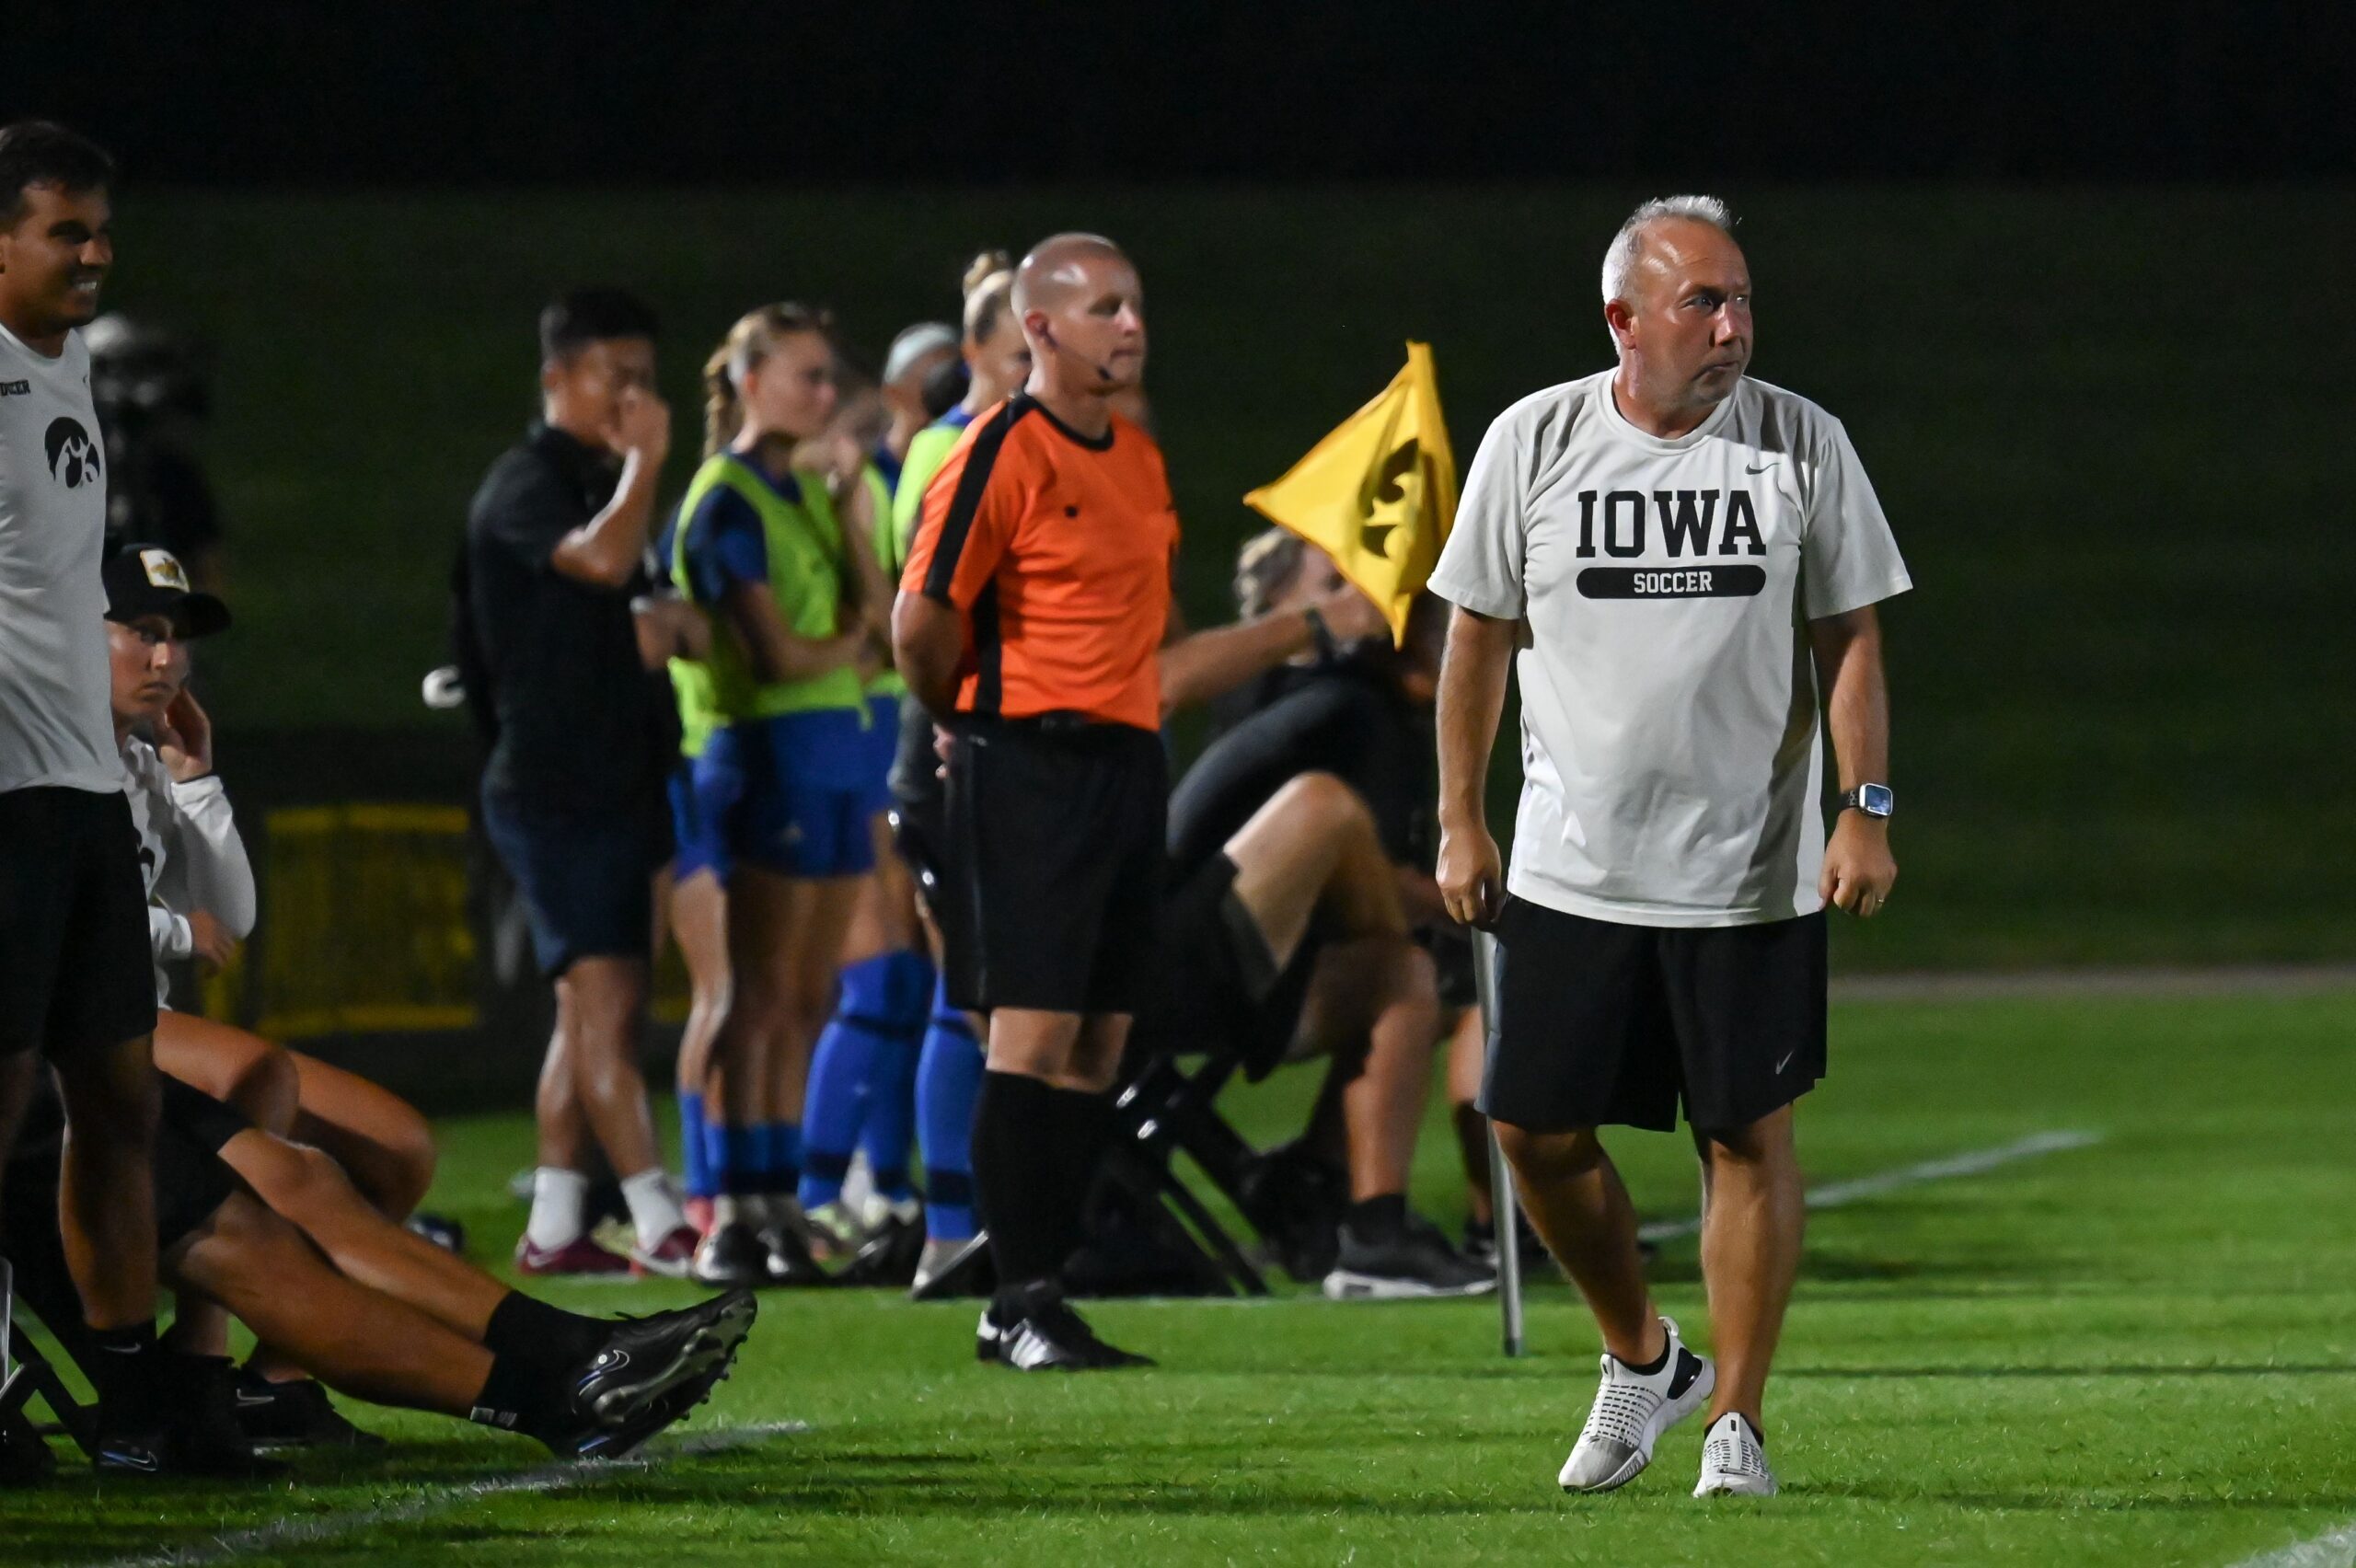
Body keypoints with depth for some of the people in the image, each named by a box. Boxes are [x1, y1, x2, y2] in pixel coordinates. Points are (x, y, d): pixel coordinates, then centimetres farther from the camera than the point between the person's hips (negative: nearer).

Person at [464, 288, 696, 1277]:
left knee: (596, 1011, 9)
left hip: (614, 778, 10)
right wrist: (645, 462, -17)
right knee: (603, 1003, -12)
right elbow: (602, 558, -29)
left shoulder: (601, 484, 18)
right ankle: (660, 1227, -17)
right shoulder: (527, 484, -10)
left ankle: (553, 1229, 12)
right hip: (554, 780, -10)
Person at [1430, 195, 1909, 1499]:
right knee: (1537, 1132, 2)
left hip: (1752, 876, -1)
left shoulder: (1803, 445, -2)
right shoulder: (1533, 442, -1)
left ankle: (1735, 1418, 10)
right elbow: (1478, 637, 7)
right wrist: (1460, 821, 6)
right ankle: (1642, 1359, 25)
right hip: (1572, 874, 1)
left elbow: (1848, 640, 2)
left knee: (1749, 1139, -1)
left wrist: (1865, 811, -8)